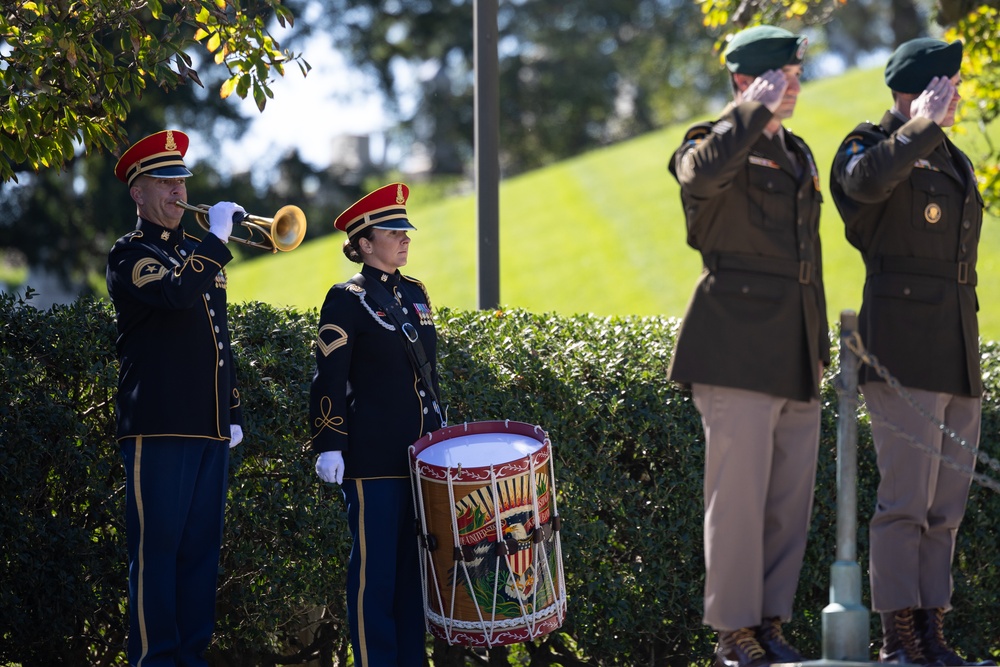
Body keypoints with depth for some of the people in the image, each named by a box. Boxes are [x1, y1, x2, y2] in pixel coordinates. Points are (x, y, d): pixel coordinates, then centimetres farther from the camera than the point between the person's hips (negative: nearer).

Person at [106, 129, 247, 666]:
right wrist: (217, 238, -14)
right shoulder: (129, 255, -2)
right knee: (157, 545, -6)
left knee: (201, 547, 7)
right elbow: (177, 293, -23)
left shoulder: (196, 253, 21)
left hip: (208, 427, 7)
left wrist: (233, 412, 19)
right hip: (157, 425, -7)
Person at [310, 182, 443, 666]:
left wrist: (439, 429, 21)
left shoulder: (414, 294, 14)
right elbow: (329, 379, -11)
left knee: (414, 559, 9)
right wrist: (328, 447, -16)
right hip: (372, 457, -7)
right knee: (375, 565, -2)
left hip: (418, 452, 7)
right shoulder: (347, 300, -7)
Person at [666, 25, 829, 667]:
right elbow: (704, 173, -29)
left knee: (792, 499, 7)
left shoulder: (797, 153, 21)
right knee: (739, 495, -7)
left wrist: (819, 346, 21)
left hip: (796, 356, 7)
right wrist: (756, 110, -21)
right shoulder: (716, 143, -2)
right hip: (739, 347, -7)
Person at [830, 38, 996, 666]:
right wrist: (922, 127, -19)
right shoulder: (872, 144, -3)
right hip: (904, 349, -8)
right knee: (907, 500, -10)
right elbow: (867, 180, -30)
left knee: (946, 506, 7)